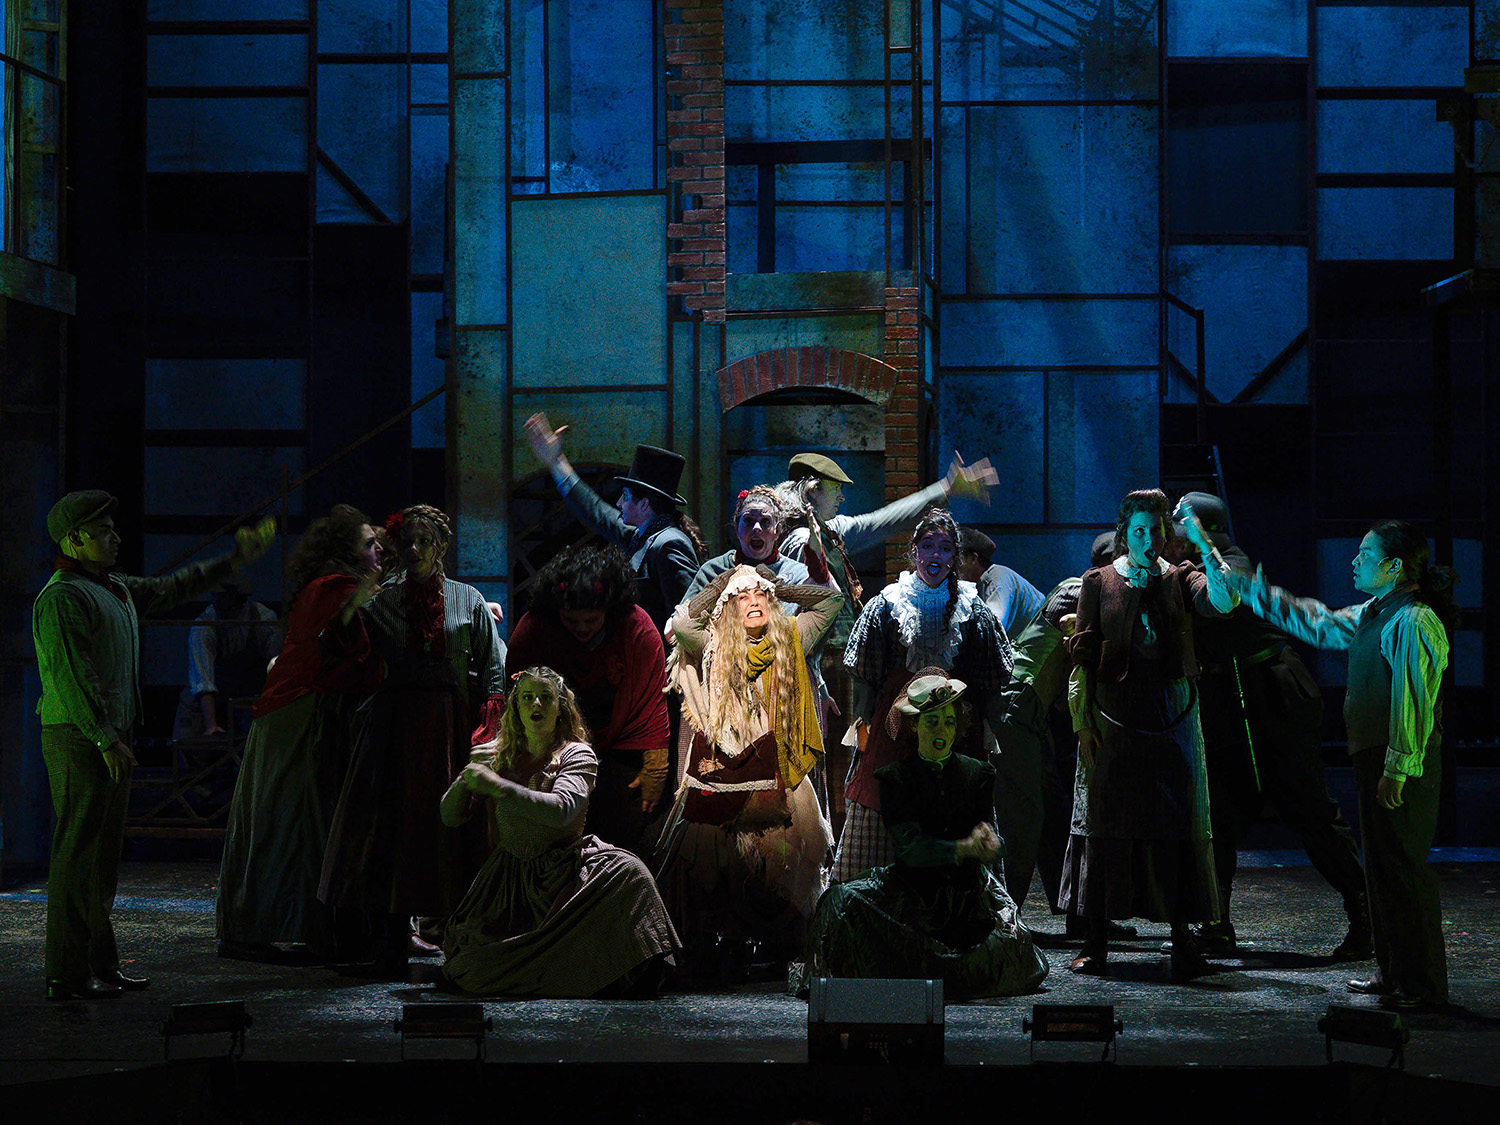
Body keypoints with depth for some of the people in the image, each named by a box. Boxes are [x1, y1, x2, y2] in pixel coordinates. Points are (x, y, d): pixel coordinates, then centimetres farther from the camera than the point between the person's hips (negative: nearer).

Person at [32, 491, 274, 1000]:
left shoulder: (117, 590, 17)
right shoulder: (61, 597, -13)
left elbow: (173, 588, 32)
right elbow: (71, 676, -19)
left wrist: (234, 559, 32)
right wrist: (104, 740, -22)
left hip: (111, 738, 10)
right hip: (76, 737, -10)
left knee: (105, 850, 12)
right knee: (78, 850, -9)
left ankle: (99, 963, 19)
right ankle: (67, 974, -6)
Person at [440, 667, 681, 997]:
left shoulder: (577, 754, -1)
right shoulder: (499, 755, 9)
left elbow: (561, 810, -21)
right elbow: (450, 816, 8)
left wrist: (495, 784, -23)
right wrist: (468, 775, -12)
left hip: (564, 869, -2)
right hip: (511, 875, 2)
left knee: (625, 871, -34)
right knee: (473, 971, -20)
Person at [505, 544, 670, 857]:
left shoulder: (638, 629, -12)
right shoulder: (532, 630, -11)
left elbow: (651, 703, -5)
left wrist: (654, 769, -6)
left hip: (618, 752, 0)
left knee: (622, 839, -8)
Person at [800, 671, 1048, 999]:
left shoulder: (978, 774, 8)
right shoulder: (895, 777, 0)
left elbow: (991, 842, -1)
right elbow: (908, 847, -13)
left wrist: (988, 842, -28)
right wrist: (962, 849, -30)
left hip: (969, 893, 3)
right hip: (913, 894, -3)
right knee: (845, 899, -28)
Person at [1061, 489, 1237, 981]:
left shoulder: (1180, 580, 7)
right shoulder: (1099, 582, 7)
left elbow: (1224, 602, -15)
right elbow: (1084, 656, 3)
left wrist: (1202, 541, -19)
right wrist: (1084, 722, -4)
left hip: (1171, 713, 0)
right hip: (1115, 713, 0)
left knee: (1177, 821, -1)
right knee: (1107, 819, 2)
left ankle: (1182, 939, 3)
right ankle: (1096, 940, 7)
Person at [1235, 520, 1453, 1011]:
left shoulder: (1415, 623, -16)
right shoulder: (1370, 615, 15)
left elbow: (1414, 703, -20)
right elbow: (1315, 622, 28)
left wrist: (1397, 770, -23)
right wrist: (1254, 591, 29)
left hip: (1404, 768, -10)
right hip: (1376, 762, 10)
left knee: (1404, 869, -7)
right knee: (1382, 868, 15)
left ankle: (1423, 984, -3)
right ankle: (1393, 972, 24)